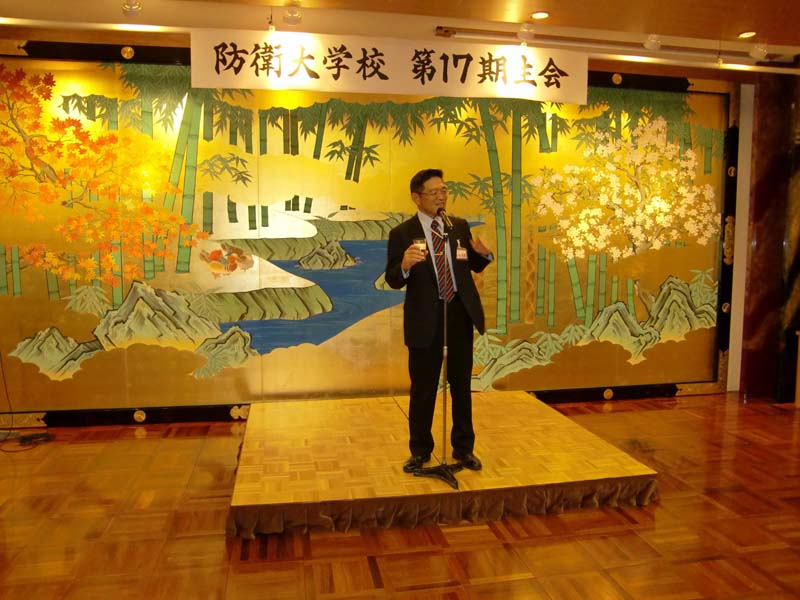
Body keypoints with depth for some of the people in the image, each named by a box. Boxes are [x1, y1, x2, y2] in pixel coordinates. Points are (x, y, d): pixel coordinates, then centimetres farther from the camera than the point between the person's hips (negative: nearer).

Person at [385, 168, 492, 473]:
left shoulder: (460, 226, 5)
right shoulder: (402, 233, -6)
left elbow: (474, 267, 13)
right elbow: (393, 280, -10)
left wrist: (483, 254, -10)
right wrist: (405, 265, -32)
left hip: (460, 314, 3)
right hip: (425, 319, -3)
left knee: (461, 385, 13)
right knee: (423, 388, 8)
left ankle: (464, 448, 29)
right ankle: (420, 450, 26)